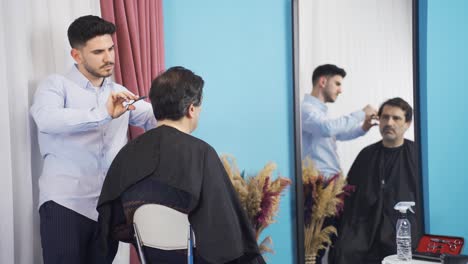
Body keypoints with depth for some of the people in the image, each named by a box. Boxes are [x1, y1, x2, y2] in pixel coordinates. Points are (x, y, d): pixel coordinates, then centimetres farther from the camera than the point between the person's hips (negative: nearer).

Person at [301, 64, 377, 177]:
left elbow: (337, 133, 30)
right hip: (320, 179, -10)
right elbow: (327, 128, -33)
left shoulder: (321, 109, 17)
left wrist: (362, 128, 12)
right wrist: (361, 114, -22)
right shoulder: (305, 108, -15)